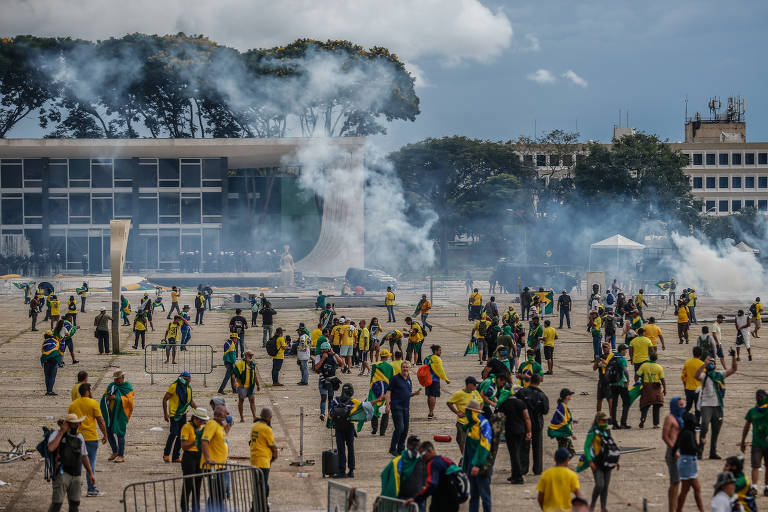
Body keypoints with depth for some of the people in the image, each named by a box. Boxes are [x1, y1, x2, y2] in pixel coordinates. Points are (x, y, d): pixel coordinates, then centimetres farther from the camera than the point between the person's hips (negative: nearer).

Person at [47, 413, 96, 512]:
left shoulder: (79, 437, 15)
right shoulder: (57, 434, -4)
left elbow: (84, 456, 23)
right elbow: (51, 448, -25)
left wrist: (91, 473, 22)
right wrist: (61, 432, -19)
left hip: (76, 475, 6)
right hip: (62, 473, -6)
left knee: (75, 503, 7)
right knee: (57, 503, -13)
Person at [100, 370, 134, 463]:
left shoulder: (128, 388, -5)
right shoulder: (111, 385, 12)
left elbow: (129, 400, -15)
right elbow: (104, 395, 12)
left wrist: (116, 398, -24)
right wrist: (106, 397, -13)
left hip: (121, 414, -6)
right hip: (111, 412, 6)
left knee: (119, 433, -8)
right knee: (109, 432, 7)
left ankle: (121, 455, -3)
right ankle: (115, 452, 24)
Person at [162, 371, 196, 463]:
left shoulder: (189, 388, 8)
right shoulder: (174, 386, -11)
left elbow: (190, 401, 23)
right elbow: (165, 399, -9)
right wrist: (165, 413, -15)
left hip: (183, 414, 6)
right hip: (174, 414, -6)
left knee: (181, 435, 5)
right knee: (173, 433, -17)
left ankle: (176, 456, 12)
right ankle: (166, 454, -5)